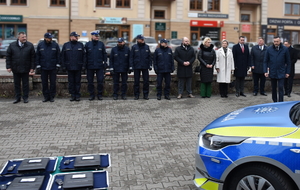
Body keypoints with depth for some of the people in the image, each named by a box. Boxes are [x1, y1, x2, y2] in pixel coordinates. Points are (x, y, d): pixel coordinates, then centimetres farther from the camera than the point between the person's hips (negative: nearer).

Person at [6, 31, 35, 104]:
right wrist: (8, 67, -2)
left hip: (25, 69, -1)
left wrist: (32, 68, -5)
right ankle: (17, 97, 19)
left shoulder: (30, 45, -1)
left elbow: (32, 57, -1)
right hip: (15, 69, 1)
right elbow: (8, 56, 5)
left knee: (25, 84, 6)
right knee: (16, 84, 9)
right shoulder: (12, 45, 2)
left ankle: (25, 97, 16)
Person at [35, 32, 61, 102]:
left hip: (53, 68, -1)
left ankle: (52, 97, 13)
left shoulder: (55, 45, 0)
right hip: (43, 68, 1)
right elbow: (37, 56, 6)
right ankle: (46, 96, 16)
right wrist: (38, 65, 1)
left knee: (53, 83, 3)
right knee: (44, 83, 6)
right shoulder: (40, 45, 3)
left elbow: (58, 55, 2)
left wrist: (58, 64, -3)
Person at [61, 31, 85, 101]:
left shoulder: (81, 45, 6)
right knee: (71, 82, 5)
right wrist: (63, 66, 0)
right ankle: (72, 95, 13)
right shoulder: (66, 45, 6)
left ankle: (77, 96, 9)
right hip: (70, 67, 1)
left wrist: (83, 65, -4)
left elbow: (84, 56, 4)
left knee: (78, 82, 3)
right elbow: (62, 56, 6)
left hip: (78, 67, 0)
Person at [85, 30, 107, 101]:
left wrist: (105, 63, -1)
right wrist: (85, 65, 1)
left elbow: (104, 54, 6)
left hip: (99, 66, 0)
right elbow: (85, 55, 5)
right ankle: (91, 95, 16)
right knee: (90, 81, 6)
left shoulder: (101, 44, 4)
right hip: (90, 66, 0)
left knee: (100, 81, 0)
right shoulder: (87, 45, 3)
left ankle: (99, 95, 12)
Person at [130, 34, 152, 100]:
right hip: (136, 67, -1)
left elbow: (150, 57, 7)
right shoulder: (134, 47, 1)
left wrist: (150, 65, 0)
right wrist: (131, 66, -7)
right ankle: (136, 95, 13)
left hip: (145, 67, 1)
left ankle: (146, 94, 13)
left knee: (146, 81, 3)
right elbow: (131, 57, 0)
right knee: (136, 81, 5)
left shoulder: (146, 47, 6)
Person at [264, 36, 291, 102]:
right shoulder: (269, 49, -1)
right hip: (272, 72, 2)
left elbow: (288, 62, 2)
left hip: (281, 73, -2)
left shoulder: (285, 49, -3)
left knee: (280, 88, -6)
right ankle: (275, 101, 24)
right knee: (273, 88, 12)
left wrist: (287, 72, 0)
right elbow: (265, 61, 3)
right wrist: (265, 71, -3)